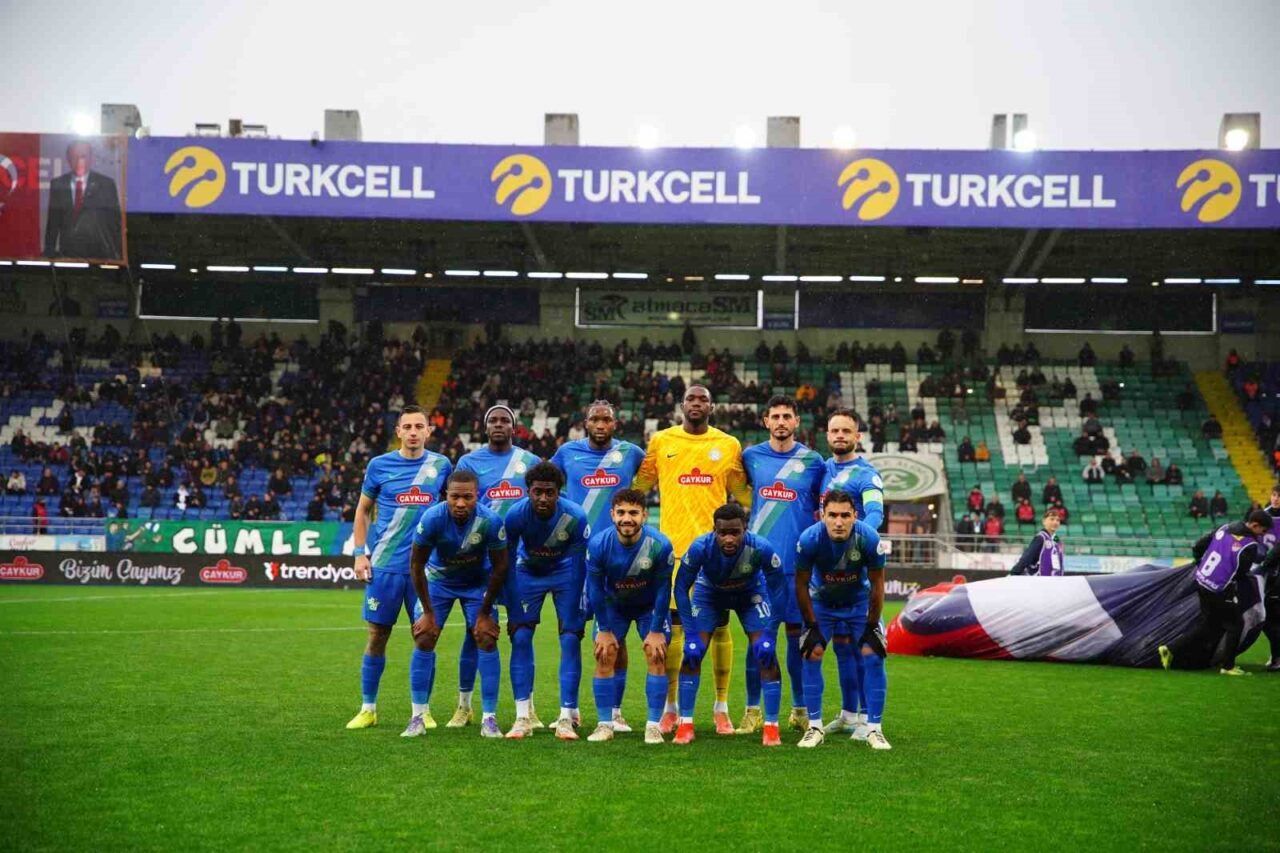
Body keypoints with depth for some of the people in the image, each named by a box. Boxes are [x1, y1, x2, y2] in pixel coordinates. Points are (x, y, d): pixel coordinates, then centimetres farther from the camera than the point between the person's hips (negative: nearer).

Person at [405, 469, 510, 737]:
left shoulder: (491, 521, -29)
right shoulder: (432, 518, -30)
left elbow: (499, 568, -14)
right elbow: (416, 565, -16)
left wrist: (484, 612, -9)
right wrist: (428, 611, -12)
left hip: (478, 582, 0)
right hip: (438, 579, 0)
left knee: (487, 639, -10)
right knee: (423, 639, -9)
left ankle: (489, 718, -2)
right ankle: (419, 718, 1)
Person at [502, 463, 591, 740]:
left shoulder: (575, 516, -30)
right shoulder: (515, 514, -27)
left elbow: (582, 565, -21)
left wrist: (579, 610, -19)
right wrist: (510, 608, -13)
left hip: (565, 572, -1)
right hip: (528, 571, 1)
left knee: (571, 639, -10)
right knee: (520, 637, -9)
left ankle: (567, 717, -2)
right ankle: (522, 718, -2)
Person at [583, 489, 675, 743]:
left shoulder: (660, 545, -31)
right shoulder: (598, 544, -28)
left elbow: (662, 590, -17)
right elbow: (595, 588, -14)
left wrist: (656, 630, -12)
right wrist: (604, 630, -9)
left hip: (650, 606, -1)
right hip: (613, 605, 1)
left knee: (656, 656, -10)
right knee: (605, 657, -7)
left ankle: (653, 726, -1)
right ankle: (605, 724, 5)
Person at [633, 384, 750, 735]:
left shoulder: (729, 445, 8)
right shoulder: (660, 441, 6)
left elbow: (742, 492, 15)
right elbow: (639, 485, 13)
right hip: (673, 545, 0)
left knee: (719, 625, 3)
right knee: (673, 625, 3)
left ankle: (722, 708, 12)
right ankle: (670, 707, 14)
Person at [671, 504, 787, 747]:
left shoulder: (761, 548, -36)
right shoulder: (701, 547, -36)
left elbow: (778, 589, -21)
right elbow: (681, 588, -22)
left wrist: (771, 633, -25)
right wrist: (690, 634, -25)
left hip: (750, 594, 0)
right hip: (710, 592, 0)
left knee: (766, 651, -14)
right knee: (692, 651, -13)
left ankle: (771, 726, -3)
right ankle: (685, 724, -1)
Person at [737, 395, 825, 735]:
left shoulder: (813, 461, 3)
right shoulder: (750, 457, 5)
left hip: (799, 563, 0)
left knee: (796, 633, 5)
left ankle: (801, 709, 17)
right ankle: (753, 710, 9)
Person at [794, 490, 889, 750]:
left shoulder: (869, 538, -30)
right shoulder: (809, 539, -30)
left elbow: (877, 585, -15)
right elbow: (801, 585, -15)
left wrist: (871, 627, -10)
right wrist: (812, 627, -11)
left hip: (858, 603, 0)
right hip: (821, 602, 0)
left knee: (873, 656, -11)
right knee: (811, 655, -11)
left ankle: (874, 728, -1)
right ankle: (815, 727, 0)